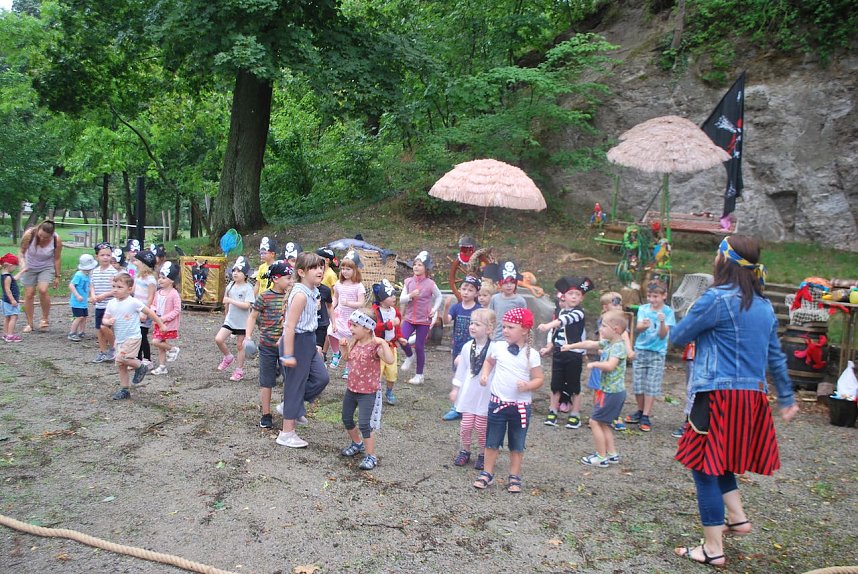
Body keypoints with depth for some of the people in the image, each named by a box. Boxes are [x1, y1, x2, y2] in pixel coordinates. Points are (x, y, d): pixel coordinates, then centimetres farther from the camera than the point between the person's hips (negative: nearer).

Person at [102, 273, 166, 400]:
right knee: (121, 365, 9)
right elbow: (104, 319, 8)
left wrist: (161, 325, 0)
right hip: (119, 339, 6)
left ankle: (141, 367, 3)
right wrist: (108, 321, -17)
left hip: (132, 338, -6)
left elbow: (149, 312, -5)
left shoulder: (133, 302, -13)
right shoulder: (111, 303, 4)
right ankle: (124, 390, 19)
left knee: (121, 358, -23)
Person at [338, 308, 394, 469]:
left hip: (368, 392, -8)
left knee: (364, 424, -9)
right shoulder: (353, 342, 0)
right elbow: (346, 358, 18)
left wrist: (383, 343, -40)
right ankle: (357, 444, 43)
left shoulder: (375, 346, -22)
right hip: (352, 388, 8)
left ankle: (371, 456, 4)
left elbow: (390, 360, -38)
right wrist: (344, 346, 1)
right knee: (347, 419, 19)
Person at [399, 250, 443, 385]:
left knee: (419, 346, 2)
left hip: (424, 320, -2)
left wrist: (434, 309, -4)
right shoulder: (409, 281, 0)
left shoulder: (430, 283, -7)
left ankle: (419, 375, 18)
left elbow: (439, 297, 8)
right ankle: (409, 356, 17)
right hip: (409, 318, 2)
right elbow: (401, 299, -2)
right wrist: (410, 295, -20)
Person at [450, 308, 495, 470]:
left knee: (482, 427, 6)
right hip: (468, 393, 4)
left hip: (486, 395, -3)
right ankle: (465, 451, 29)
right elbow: (461, 369, 8)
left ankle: (482, 454, 26)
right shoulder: (467, 347, -1)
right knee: (466, 425, 8)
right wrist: (455, 389, 12)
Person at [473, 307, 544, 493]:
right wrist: (485, 374, 0)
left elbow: (539, 379, -4)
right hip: (497, 403, 2)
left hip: (521, 406, -2)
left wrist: (528, 385, -23)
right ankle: (487, 474, 24)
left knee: (517, 445, 12)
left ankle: (514, 477, 25)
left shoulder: (531, 354, -9)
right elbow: (489, 361, 18)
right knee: (492, 442, 11)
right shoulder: (498, 347, -3)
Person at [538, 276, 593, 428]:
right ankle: (552, 412, 19)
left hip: (574, 354, -5)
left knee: (574, 385, 4)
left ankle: (575, 415, 13)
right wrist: (549, 347, 7)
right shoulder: (560, 311, 9)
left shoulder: (579, 312, -12)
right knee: (556, 384, 9)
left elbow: (566, 319, -32)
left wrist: (548, 325, -47)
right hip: (559, 353, 5)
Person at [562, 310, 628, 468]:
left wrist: (594, 364, -18)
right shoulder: (608, 343, 8)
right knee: (603, 423, 16)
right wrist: (571, 346, 22)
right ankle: (612, 454, 22)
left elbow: (610, 366, -32)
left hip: (612, 392, -9)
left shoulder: (618, 346, -19)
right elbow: (590, 344, 19)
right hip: (609, 390, 9)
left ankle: (601, 457, 3)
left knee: (595, 421, -3)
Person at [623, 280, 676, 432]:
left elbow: (663, 335, -11)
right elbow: (638, 328, -12)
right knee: (638, 384, 7)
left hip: (657, 352, -3)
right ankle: (640, 411, 25)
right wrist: (643, 325, -34)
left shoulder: (668, 312, -6)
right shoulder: (643, 309, 1)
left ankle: (646, 417, 4)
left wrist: (662, 322, -30)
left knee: (652, 385, -2)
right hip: (641, 350, 3)